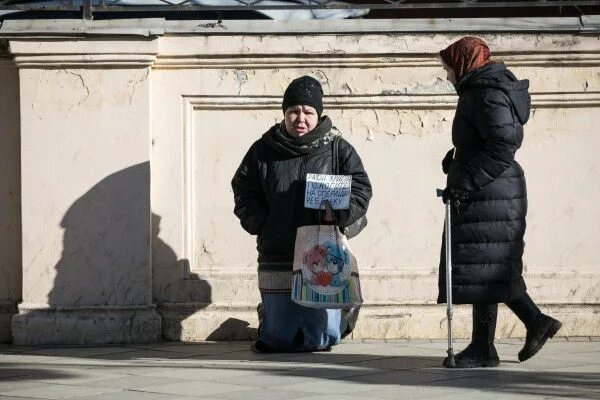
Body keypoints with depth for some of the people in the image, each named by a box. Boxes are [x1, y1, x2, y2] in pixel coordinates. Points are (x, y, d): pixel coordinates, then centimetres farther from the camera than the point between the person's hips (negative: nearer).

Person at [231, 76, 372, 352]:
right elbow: (243, 191, 10)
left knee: (322, 340, 2)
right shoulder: (264, 150, 8)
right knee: (276, 340, 5)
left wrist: (338, 213, -17)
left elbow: (360, 188, 0)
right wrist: (261, 223, -4)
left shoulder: (337, 150, 4)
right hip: (276, 259, 1)